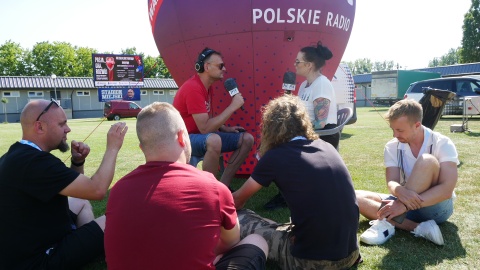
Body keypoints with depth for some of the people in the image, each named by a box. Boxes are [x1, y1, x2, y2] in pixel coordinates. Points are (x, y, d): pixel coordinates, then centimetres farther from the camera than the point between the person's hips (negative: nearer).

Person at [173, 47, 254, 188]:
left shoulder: (207, 86, 7)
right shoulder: (193, 88, -23)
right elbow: (205, 128, -29)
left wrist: (225, 129, 1)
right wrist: (233, 106, -24)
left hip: (202, 136, 10)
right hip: (186, 138, -10)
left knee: (247, 138, 1)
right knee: (214, 140, -41)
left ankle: (223, 186, 1)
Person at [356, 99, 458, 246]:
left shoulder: (442, 143, -14)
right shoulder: (392, 147, -3)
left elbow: (446, 189, -25)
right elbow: (391, 182, -14)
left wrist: (405, 204, -37)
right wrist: (400, 192, -40)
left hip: (436, 206, -4)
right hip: (405, 203, 4)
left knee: (427, 161, -31)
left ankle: (388, 223, -35)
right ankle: (418, 228, -31)